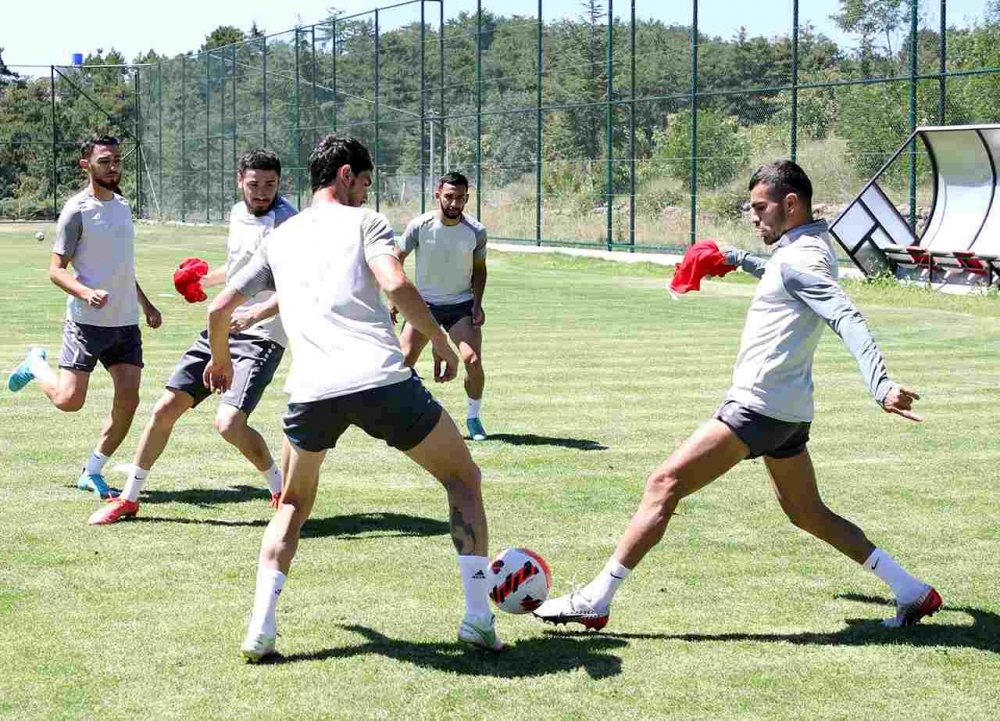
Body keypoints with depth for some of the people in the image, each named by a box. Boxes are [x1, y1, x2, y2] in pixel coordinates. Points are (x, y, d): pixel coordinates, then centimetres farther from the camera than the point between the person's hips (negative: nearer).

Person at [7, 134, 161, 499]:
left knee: (128, 402, -3)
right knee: (69, 400, -9)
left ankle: (92, 472, 11)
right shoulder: (77, 210, -9)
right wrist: (86, 293, -28)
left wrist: (146, 305, 26)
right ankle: (37, 365, 24)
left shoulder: (123, 206, 14)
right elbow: (56, 270, -10)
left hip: (126, 322, 6)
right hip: (87, 322, -6)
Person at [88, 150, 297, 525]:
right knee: (166, 408, 5)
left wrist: (254, 314, -37)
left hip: (261, 337, -7)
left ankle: (282, 490, 4)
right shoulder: (238, 214, 9)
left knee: (229, 423, -22)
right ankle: (129, 498, 20)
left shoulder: (287, 223, -15)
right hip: (221, 327, 7)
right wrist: (206, 278, 34)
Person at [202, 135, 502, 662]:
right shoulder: (364, 222, 9)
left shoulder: (279, 238, 22)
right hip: (381, 379, -4)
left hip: (311, 390, 4)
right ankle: (478, 619, 10)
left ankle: (259, 630, 9)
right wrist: (441, 342, 1)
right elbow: (395, 284, -10)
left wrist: (221, 360, 42)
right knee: (463, 478, 16)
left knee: (293, 506, 26)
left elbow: (219, 308, 24)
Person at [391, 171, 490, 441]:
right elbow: (397, 259, -1)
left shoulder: (476, 231, -10)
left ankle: (473, 417, 7)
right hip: (424, 304, 0)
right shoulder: (420, 226, -13)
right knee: (404, 360, -13)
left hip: (462, 305, 0)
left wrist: (477, 303, -4)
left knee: (473, 361, -15)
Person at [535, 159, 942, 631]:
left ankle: (595, 600, -10)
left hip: (758, 406, -10)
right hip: (789, 412, 10)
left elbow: (846, 318, -31)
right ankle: (912, 592, 20)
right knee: (808, 514, 21)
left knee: (664, 485, -10)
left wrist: (880, 384, -43)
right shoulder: (809, 249, 14)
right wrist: (743, 261, 30)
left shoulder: (800, 258, -16)